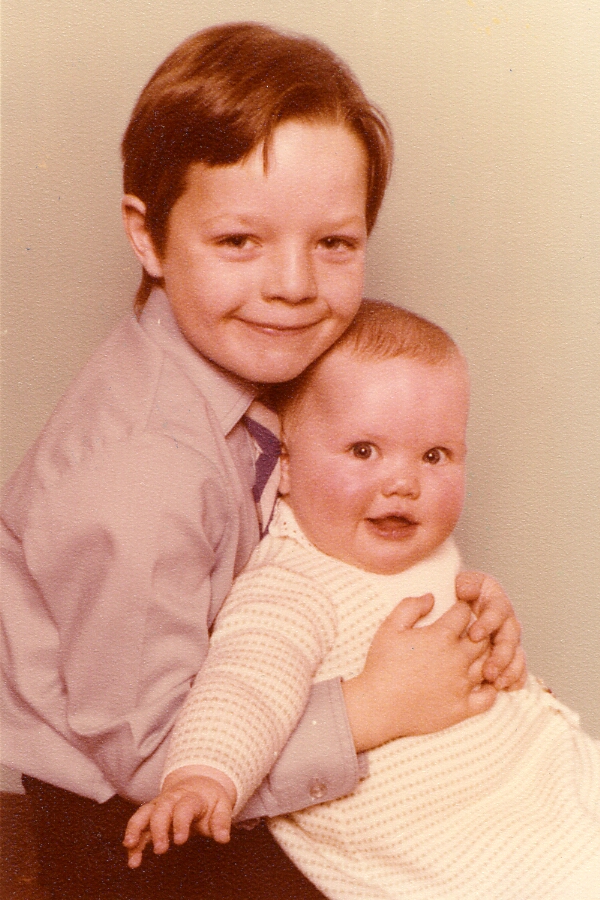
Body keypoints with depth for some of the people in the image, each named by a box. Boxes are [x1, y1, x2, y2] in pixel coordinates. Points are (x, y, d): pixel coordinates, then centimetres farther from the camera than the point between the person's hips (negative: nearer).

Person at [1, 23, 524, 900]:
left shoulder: (251, 354, -11)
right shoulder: (139, 479, -36)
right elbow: (144, 746, -27)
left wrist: (455, 601, -16)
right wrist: (372, 712, -27)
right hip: (123, 829, -7)